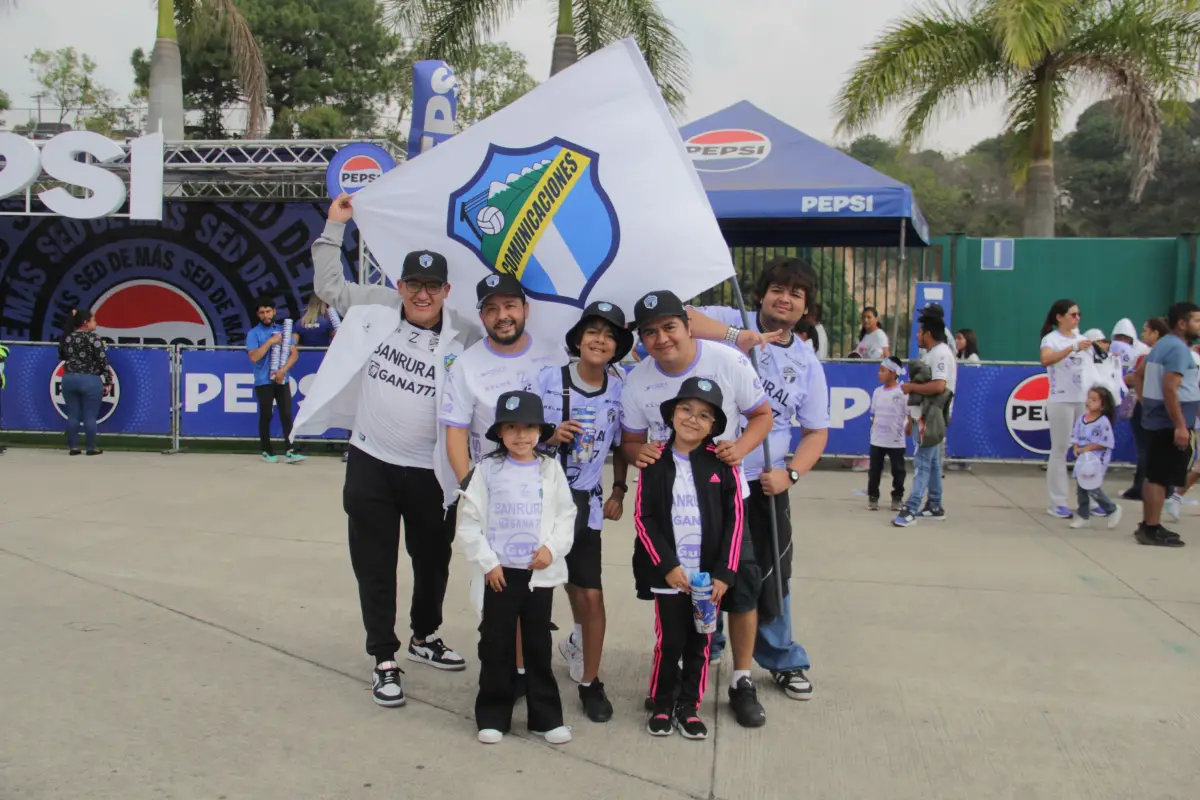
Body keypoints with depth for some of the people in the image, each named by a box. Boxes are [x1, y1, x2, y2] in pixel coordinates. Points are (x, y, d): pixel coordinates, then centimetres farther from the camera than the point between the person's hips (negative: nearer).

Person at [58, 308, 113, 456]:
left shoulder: (66, 338, 5)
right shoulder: (93, 338, -10)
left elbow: (62, 357, 19)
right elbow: (103, 361, -11)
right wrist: (108, 382, -6)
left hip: (69, 379, 5)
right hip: (90, 380, -5)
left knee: (72, 415, 8)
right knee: (90, 416, 0)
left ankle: (73, 447, 10)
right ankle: (92, 448, 5)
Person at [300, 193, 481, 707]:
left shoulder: (466, 340, -7)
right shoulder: (375, 308, -2)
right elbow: (328, 284, 13)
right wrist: (335, 226, 10)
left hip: (431, 473, 0)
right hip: (371, 464, 0)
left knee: (434, 562, 18)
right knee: (375, 567, 7)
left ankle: (425, 637, 43)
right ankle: (384, 661, 21)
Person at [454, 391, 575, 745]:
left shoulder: (551, 469, 3)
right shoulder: (486, 470, -3)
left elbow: (566, 515, 4)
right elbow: (468, 522, -4)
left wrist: (553, 547, -11)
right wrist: (487, 562, -9)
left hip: (540, 573, 1)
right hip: (498, 573, -1)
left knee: (539, 645, 10)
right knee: (496, 646, 6)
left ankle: (546, 716, 20)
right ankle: (493, 716, 18)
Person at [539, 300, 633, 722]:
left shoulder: (619, 388, 0)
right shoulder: (548, 379, -7)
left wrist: (619, 491, 8)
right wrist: (552, 437, -21)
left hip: (585, 502, 1)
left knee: (591, 595, -3)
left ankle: (590, 682, 16)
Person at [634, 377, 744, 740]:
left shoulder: (721, 463, -2)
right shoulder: (655, 462, -3)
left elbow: (735, 518, -1)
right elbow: (643, 518, -3)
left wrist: (724, 572, -7)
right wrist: (667, 565, -11)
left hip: (710, 575, 1)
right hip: (668, 573, -1)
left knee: (700, 644, 10)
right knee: (669, 642, 3)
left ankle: (689, 706, 25)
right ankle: (662, 704, 23)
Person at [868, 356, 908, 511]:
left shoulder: (903, 392, -10)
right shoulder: (877, 391, 5)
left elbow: (910, 414, -8)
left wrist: (908, 429, -19)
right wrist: (873, 429, 8)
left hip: (896, 441, -4)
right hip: (877, 440, 4)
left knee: (898, 471, 8)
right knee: (874, 470, 8)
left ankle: (897, 498, 20)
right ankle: (873, 497, 17)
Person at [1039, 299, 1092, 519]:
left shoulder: (1081, 338, 12)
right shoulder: (1051, 339, -7)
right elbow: (1046, 360, -29)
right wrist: (1073, 347, -38)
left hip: (1085, 400, 6)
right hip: (1061, 401, -6)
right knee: (1060, 451, -2)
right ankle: (1057, 503, 2)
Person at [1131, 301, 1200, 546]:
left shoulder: (1163, 345, 14)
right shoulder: (1179, 349, -16)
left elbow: (1139, 375, 22)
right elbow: (1170, 389, -24)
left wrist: (1146, 403, 18)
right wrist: (1180, 426, -24)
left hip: (1156, 420, 10)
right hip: (1169, 424, -10)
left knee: (1155, 476, 14)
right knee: (1161, 478, -5)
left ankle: (1148, 526, 21)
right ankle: (1152, 530, -2)